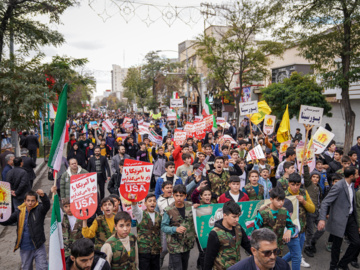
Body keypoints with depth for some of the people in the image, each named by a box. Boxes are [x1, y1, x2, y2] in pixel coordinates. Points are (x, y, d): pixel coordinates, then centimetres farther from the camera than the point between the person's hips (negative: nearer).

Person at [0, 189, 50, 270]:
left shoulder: (39, 209, -10)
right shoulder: (19, 211, 0)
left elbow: (47, 205, -30)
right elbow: (8, 221, 4)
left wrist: (43, 195, -49)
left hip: (38, 246, -3)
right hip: (24, 248, 3)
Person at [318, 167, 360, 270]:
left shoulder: (351, 186, 7)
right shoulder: (338, 186, -18)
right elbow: (325, 202, -21)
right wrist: (322, 219, -28)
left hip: (350, 218, 7)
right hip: (339, 220, -7)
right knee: (337, 245, 5)